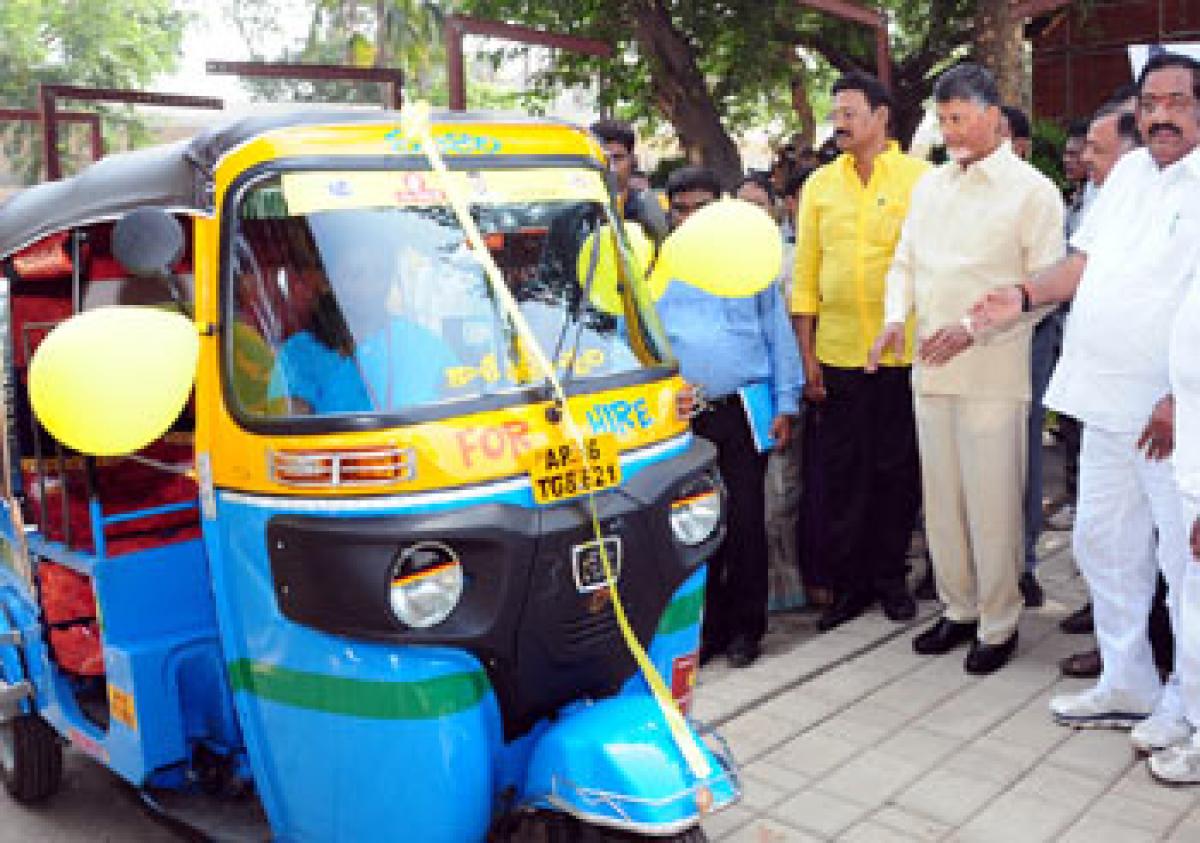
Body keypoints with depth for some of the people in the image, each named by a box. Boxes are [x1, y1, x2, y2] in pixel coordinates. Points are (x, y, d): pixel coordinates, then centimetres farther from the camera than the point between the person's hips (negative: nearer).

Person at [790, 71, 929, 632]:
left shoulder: (920, 178, 0)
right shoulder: (820, 185, 8)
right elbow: (806, 274, 8)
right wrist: (806, 355, 4)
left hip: (904, 352, -2)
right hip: (837, 354, 2)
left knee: (898, 469, 8)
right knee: (841, 470, 6)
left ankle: (889, 576, 23)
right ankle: (849, 582, 19)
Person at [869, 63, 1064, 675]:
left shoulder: (1032, 190, -3)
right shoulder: (929, 186, 15)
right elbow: (905, 262, 17)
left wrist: (973, 327, -17)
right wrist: (896, 318, -2)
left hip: (993, 374, -5)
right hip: (930, 368, 6)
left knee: (992, 503, -1)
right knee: (941, 497, 11)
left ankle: (998, 624, 14)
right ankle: (959, 609, 26)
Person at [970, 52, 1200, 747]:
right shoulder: (1129, 172, 13)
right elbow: (1087, 258, 20)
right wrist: (1026, 296, 4)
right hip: (1108, 403, 8)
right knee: (1105, 546, 16)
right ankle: (1127, 688, 31)